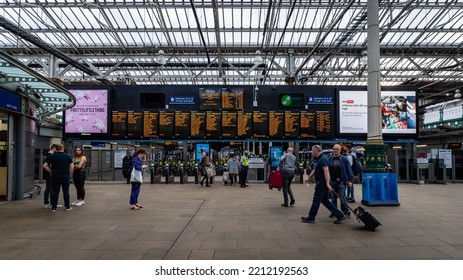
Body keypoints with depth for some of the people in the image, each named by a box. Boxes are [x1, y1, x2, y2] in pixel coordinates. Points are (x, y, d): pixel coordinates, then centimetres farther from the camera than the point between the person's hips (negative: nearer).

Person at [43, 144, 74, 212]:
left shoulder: (52, 156, 1)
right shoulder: (67, 156, -1)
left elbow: (45, 166, -2)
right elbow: (72, 166, -6)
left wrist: (51, 172, 7)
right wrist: (69, 174, 5)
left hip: (55, 177, 1)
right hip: (65, 177, -1)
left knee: (55, 192, 6)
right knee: (66, 192, 7)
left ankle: (53, 207, 10)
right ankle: (67, 206, 11)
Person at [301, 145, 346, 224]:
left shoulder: (322, 160, -16)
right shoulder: (319, 159, 16)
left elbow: (326, 171, -25)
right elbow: (315, 170, 27)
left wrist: (327, 184, -30)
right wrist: (309, 178, 35)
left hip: (322, 184, -10)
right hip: (320, 183, 10)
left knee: (316, 200, 0)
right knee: (325, 201, 13)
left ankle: (311, 218, 10)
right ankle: (339, 215, 15)